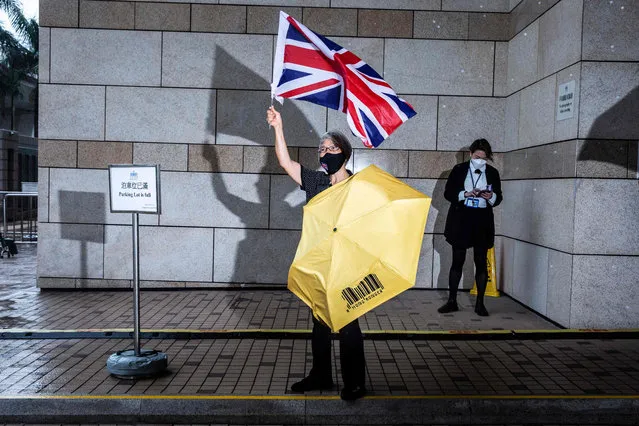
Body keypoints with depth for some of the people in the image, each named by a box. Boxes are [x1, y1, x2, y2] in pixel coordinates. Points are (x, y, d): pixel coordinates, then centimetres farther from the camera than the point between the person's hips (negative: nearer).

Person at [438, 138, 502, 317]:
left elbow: (498, 198, 9)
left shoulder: (492, 173, 4)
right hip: (460, 219, -1)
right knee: (457, 260, 4)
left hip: (483, 221, 1)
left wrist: (491, 197, -14)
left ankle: (480, 303, 13)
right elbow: (448, 193, -1)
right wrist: (465, 194, -18)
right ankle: (452, 301, 13)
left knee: (481, 262, 3)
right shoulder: (459, 170, 0)